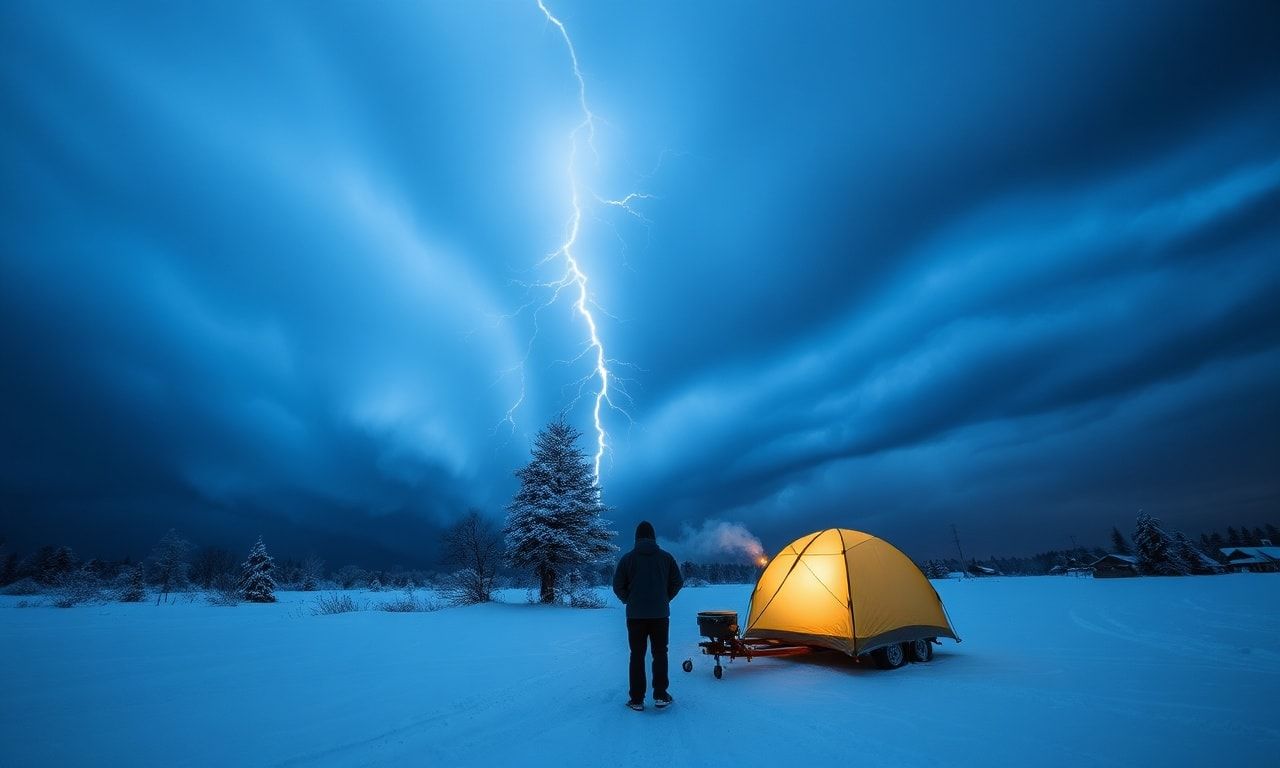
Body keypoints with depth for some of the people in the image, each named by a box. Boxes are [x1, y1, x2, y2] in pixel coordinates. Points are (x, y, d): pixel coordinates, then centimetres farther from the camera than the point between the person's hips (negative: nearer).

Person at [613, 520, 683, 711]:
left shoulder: (628, 558, -4)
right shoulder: (665, 557, 0)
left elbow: (618, 586, -2)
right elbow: (677, 582, 4)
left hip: (635, 614, -1)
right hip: (660, 614, 1)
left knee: (637, 655, 8)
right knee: (660, 653, 13)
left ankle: (637, 699, 9)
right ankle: (660, 695, 11)